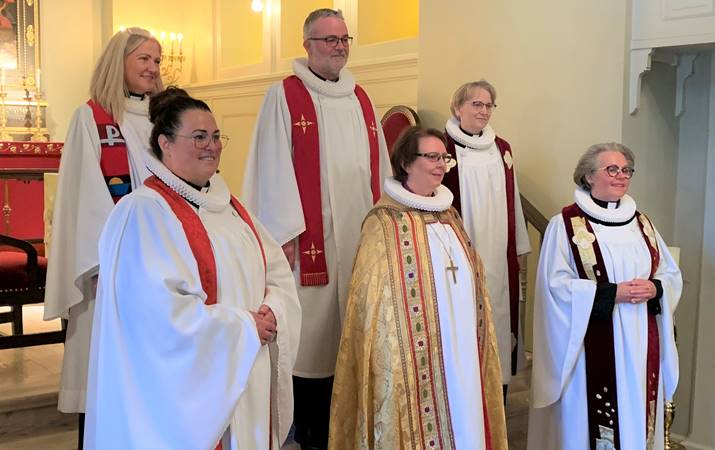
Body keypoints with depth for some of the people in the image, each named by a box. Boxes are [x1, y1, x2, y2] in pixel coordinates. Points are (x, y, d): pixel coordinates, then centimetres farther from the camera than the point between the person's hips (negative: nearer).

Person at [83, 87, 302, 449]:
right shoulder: (144, 211, -14)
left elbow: (278, 270, 11)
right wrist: (242, 328, -16)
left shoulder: (228, 206, 12)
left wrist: (273, 312, -10)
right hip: (186, 389, -7)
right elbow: (161, 310, -22)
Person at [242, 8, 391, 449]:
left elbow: (379, 166, 16)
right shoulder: (284, 96, 0)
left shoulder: (360, 98, 16)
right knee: (312, 332, 0)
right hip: (310, 235, -5)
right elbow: (274, 168, -7)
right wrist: (285, 232, -14)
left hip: (361, 234, 5)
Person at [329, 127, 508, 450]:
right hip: (416, 357, -6)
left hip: (461, 351, 7)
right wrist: (390, 359, -14)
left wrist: (475, 342, 17)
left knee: (461, 422, 13)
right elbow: (372, 298, -12)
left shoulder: (448, 214, 11)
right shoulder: (385, 221, -11)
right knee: (421, 423, 2)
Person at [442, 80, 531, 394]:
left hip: (499, 252, 5)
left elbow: (513, 200, 14)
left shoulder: (501, 149, 10)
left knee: (499, 313, 10)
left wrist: (520, 247, 14)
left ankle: (498, 377, 22)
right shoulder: (444, 149, -9)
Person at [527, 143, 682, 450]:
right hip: (592, 345, -5)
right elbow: (557, 284, -11)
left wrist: (654, 289, -10)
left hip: (640, 343, 5)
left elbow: (672, 274, 13)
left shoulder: (641, 223, 12)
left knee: (638, 418, 11)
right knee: (590, 421, 0)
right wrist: (612, 293, -19)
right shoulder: (565, 224, -5)